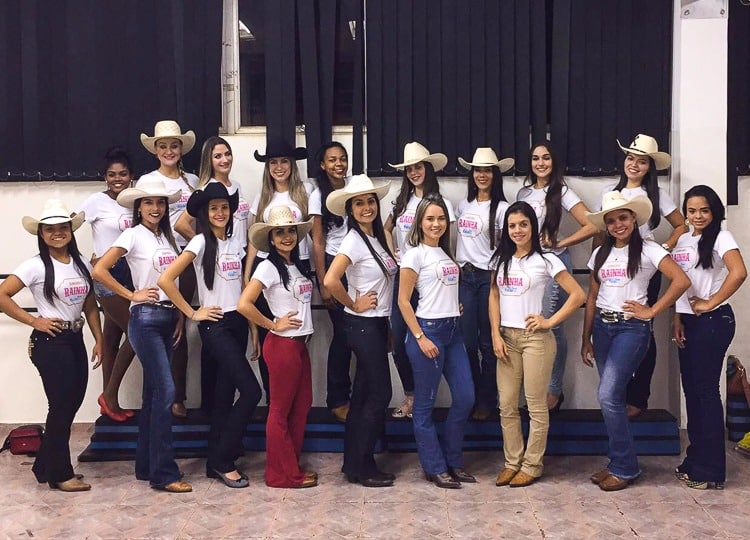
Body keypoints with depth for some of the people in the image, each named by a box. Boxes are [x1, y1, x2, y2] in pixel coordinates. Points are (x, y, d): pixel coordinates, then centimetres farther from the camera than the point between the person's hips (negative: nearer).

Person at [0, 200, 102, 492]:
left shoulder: (81, 263, 7)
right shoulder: (36, 266, -11)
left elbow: (90, 304, 12)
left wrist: (99, 339, 7)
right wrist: (34, 320, -12)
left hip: (75, 340, 7)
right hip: (50, 341, -7)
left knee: (71, 404, 12)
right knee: (62, 406, -1)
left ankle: (46, 465, 28)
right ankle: (60, 474, 13)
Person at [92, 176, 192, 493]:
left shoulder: (167, 237, 14)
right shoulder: (134, 235, -6)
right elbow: (99, 270, -15)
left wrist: (180, 315, 7)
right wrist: (132, 295, -11)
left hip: (168, 318, 7)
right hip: (145, 319, -7)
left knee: (153, 394, 11)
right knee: (165, 392, -12)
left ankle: (146, 466, 19)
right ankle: (163, 473, -6)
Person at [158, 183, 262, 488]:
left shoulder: (235, 243, 11)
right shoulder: (201, 242, -8)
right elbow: (165, 280, -15)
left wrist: (253, 324, 10)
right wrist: (192, 313, -11)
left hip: (237, 323, 6)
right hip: (215, 326, -6)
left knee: (225, 393, 10)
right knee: (251, 391, -13)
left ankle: (216, 462, 19)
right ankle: (223, 460, 1)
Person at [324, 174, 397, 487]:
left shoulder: (376, 238, 9)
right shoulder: (354, 241, -17)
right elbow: (330, 281, -29)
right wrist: (354, 305, -16)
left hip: (376, 324, 8)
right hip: (363, 325, -8)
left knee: (364, 393, 12)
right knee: (380, 393, -4)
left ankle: (354, 463, 21)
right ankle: (362, 467, 7)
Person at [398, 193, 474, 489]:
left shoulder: (445, 253, 15)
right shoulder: (415, 254, -7)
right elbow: (403, 301, -10)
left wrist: (456, 306, 8)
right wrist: (420, 338, -15)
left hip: (453, 331, 8)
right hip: (428, 330, -8)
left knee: (465, 398, 7)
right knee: (425, 403, 2)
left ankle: (453, 460, 21)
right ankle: (435, 467, 13)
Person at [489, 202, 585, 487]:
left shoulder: (545, 260, -5)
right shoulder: (501, 260, 10)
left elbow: (578, 295, -7)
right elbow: (494, 297, 11)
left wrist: (550, 321, -11)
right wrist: (496, 335, 1)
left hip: (535, 338, -5)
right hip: (506, 337, 5)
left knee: (536, 405, 2)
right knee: (506, 405, 7)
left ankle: (532, 465, 13)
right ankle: (512, 462, 19)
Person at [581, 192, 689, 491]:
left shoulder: (648, 250, -4)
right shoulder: (600, 254, 12)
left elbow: (681, 280, -13)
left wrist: (651, 311, -11)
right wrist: (586, 339, 12)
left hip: (632, 328, -6)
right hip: (602, 327, 6)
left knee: (608, 395, -14)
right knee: (612, 397, 7)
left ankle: (624, 467, -1)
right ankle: (619, 463, 18)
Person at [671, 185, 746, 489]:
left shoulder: (721, 238, -10)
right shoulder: (682, 242, 12)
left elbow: (739, 273, -26)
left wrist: (710, 303, -18)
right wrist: (677, 319, 3)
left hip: (713, 321, -7)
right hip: (687, 322, 8)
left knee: (706, 391, -3)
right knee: (691, 389, 11)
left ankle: (711, 470, 6)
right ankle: (695, 460, 23)